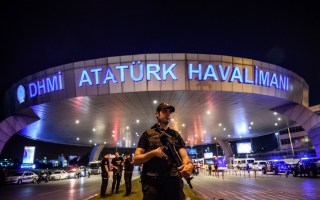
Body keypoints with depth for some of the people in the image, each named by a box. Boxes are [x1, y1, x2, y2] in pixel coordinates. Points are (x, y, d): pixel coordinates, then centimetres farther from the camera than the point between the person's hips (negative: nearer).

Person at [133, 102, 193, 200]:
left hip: (174, 183, 3)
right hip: (152, 183, -2)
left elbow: (184, 155, 0)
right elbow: (136, 159, 2)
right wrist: (153, 153, -14)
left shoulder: (176, 135, 14)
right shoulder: (148, 134, 7)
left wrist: (189, 165, -23)